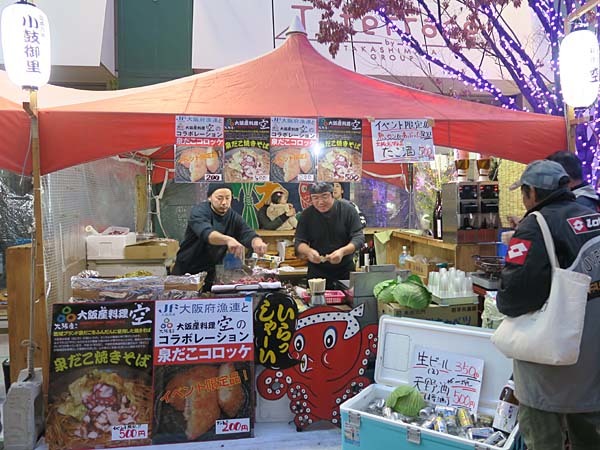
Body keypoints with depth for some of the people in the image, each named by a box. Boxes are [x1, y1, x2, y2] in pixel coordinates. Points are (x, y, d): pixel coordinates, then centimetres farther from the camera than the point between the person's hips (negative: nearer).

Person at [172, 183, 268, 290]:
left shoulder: (234, 217, -2)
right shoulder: (199, 211, -16)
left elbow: (248, 234, -16)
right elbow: (206, 233, -35)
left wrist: (257, 242, -41)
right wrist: (228, 240, -55)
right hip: (186, 270, -3)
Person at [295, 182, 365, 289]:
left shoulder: (347, 210, -8)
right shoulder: (306, 215, -3)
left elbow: (359, 237, -10)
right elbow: (299, 242, -1)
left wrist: (342, 251, -29)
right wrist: (308, 251, -24)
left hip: (345, 272, 0)